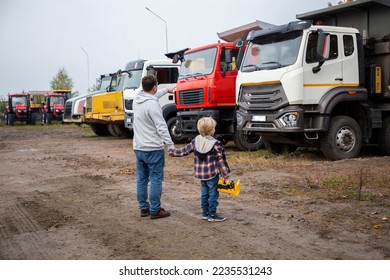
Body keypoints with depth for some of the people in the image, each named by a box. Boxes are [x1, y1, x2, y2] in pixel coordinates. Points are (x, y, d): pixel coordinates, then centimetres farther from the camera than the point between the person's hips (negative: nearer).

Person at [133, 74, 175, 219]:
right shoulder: (152, 104, -19)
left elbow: (151, 96, 28)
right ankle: (155, 210, 3)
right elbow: (161, 127, -20)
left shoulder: (137, 100, 7)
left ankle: (143, 208, 21)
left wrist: (166, 90, 42)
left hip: (138, 148, 8)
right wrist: (171, 145, -16)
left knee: (141, 179, 13)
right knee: (156, 180, -1)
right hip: (153, 149, -8)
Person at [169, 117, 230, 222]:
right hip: (212, 174, -6)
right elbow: (220, 160, -13)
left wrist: (172, 151, 18)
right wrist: (225, 173, -9)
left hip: (200, 173, 6)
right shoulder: (215, 144, -15)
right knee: (213, 193, 3)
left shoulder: (195, 141, 0)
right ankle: (212, 215, 7)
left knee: (204, 192, 17)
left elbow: (184, 151, 5)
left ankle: (205, 213, 24)